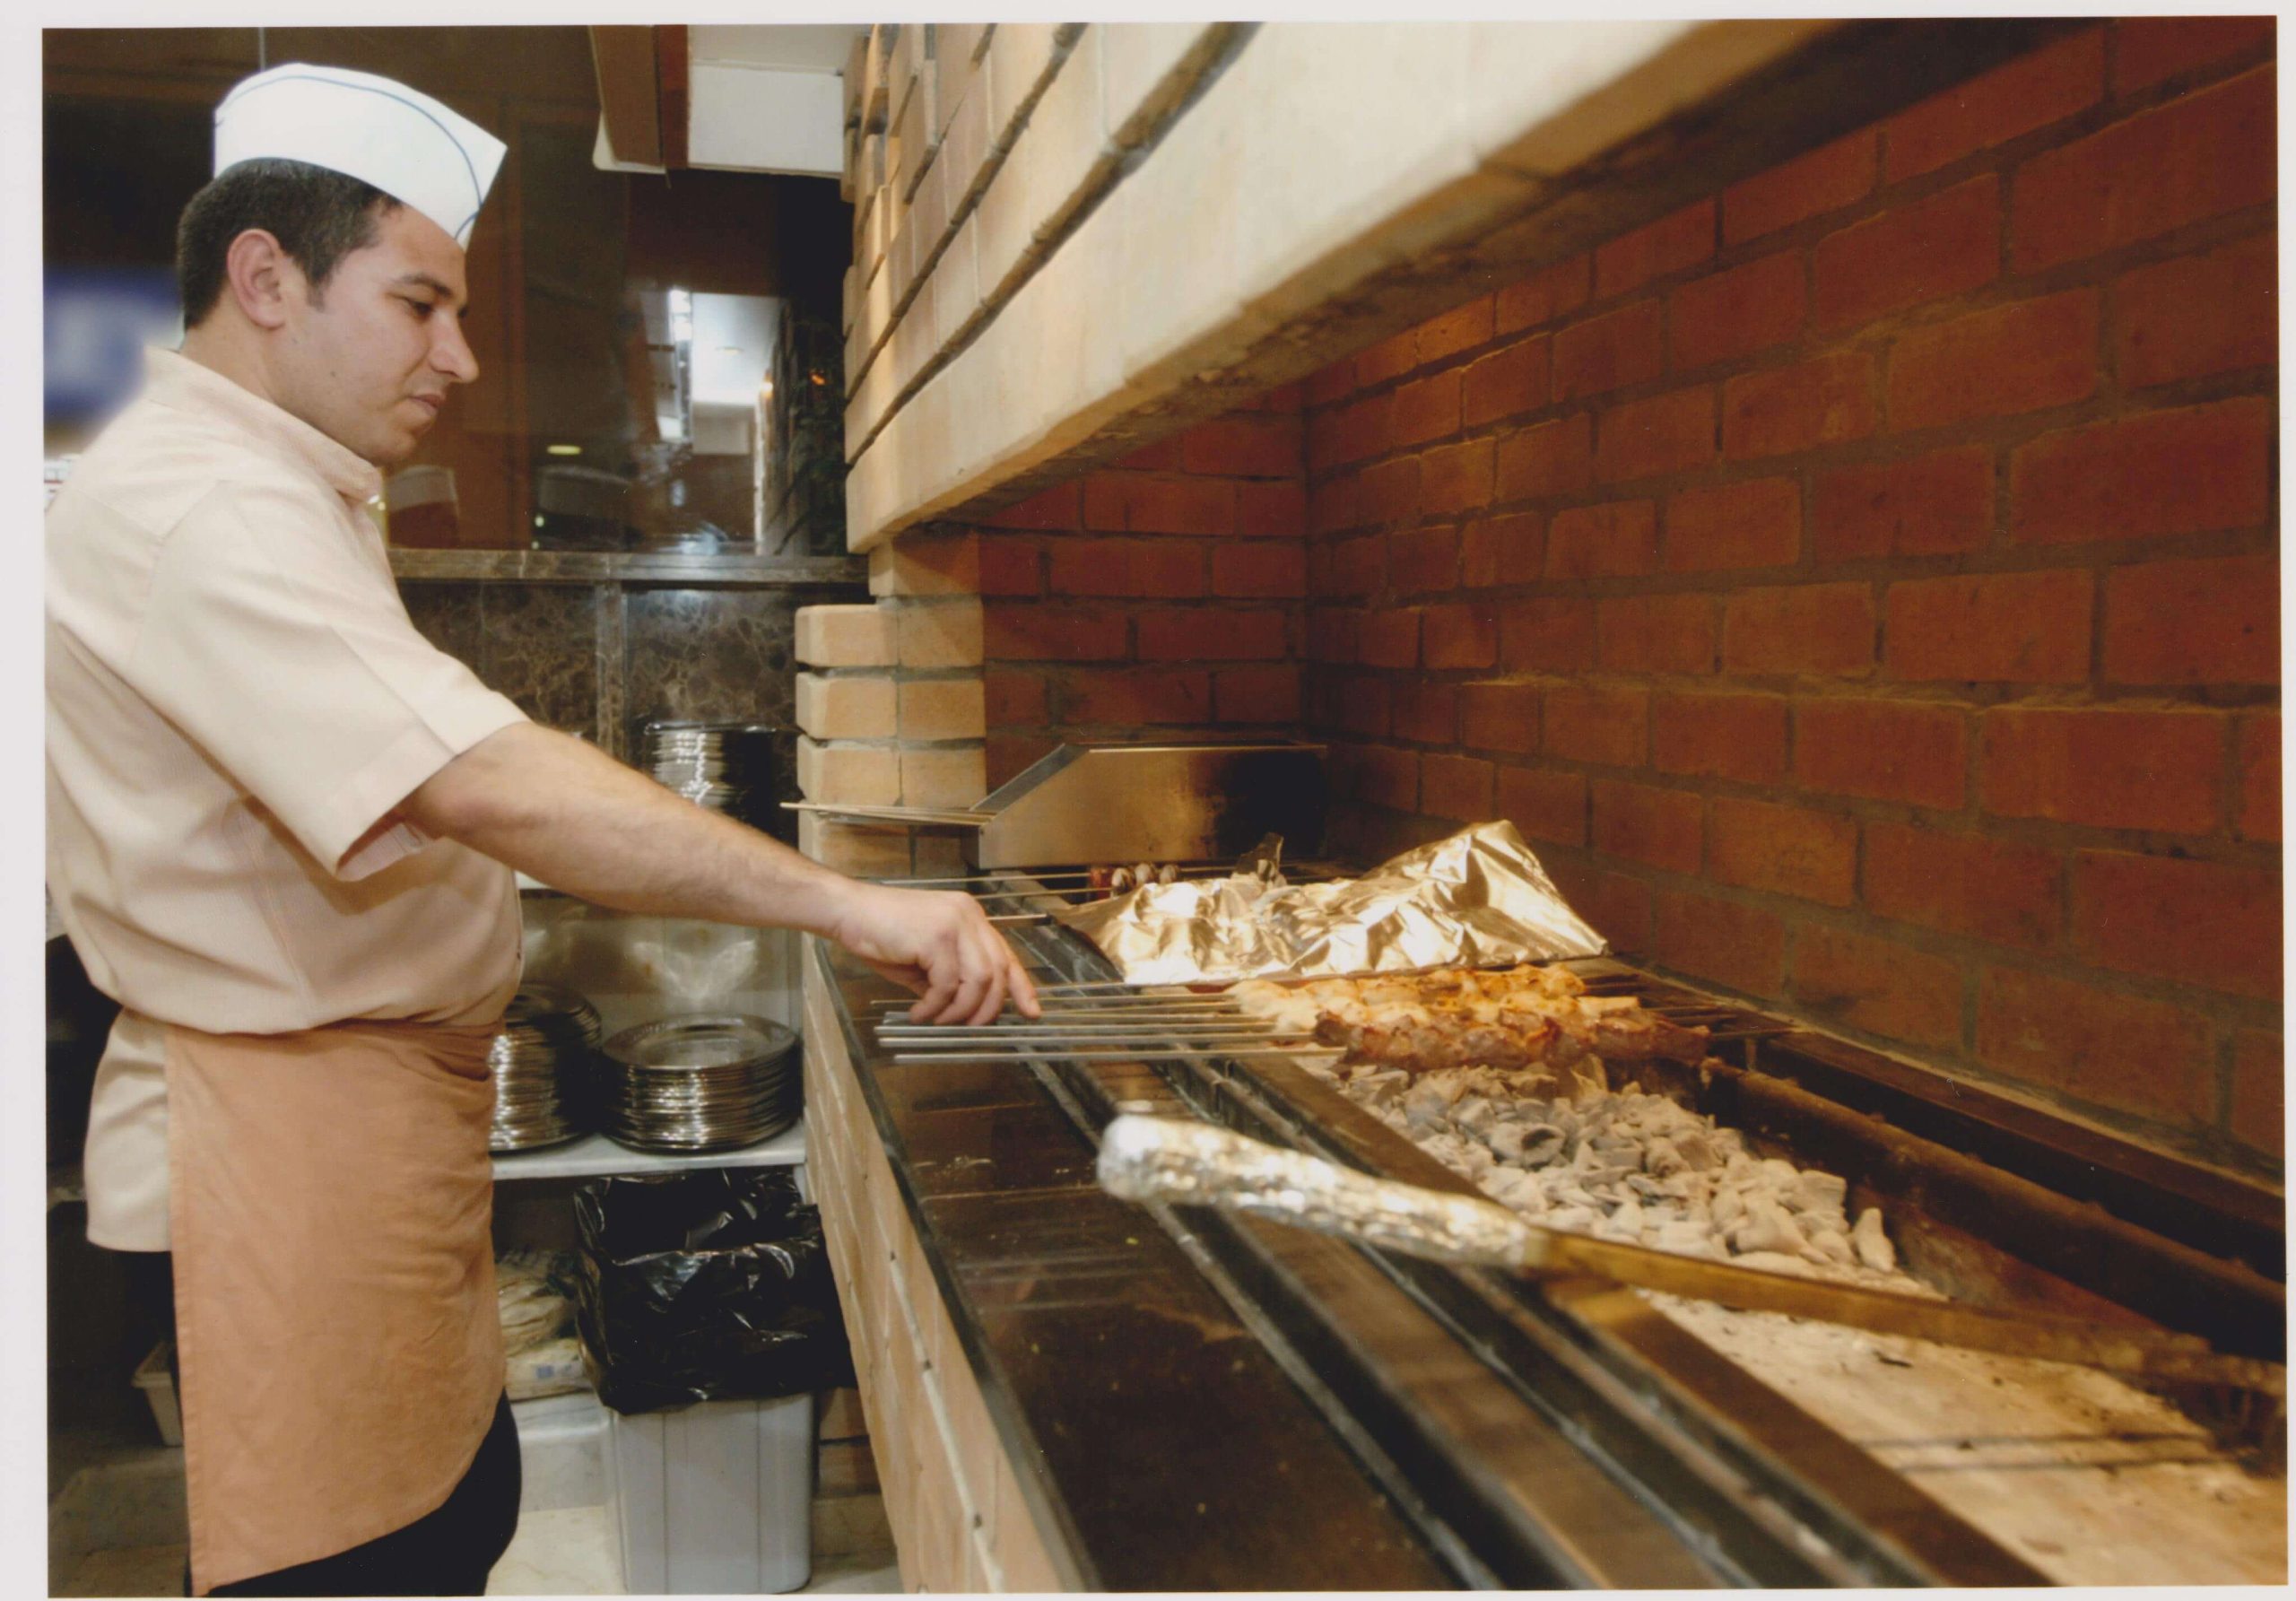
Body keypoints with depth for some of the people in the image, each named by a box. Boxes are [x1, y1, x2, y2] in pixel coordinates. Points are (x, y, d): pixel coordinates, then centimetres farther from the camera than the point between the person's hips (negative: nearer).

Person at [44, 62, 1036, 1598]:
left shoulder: (274, 496, 17)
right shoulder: (199, 510, -20)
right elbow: (487, 787, -33)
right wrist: (849, 903, -35)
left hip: (384, 1112, 10)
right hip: (287, 1141, -10)